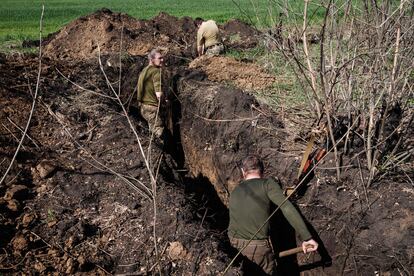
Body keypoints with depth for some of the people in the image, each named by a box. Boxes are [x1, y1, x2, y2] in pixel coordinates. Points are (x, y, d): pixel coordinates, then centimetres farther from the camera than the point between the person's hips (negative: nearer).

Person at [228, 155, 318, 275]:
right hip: (257, 247, -5)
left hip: (233, 243, 5)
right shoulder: (267, 184, -3)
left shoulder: (235, 191, 13)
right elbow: (287, 208, -15)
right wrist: (306, 237, -17)